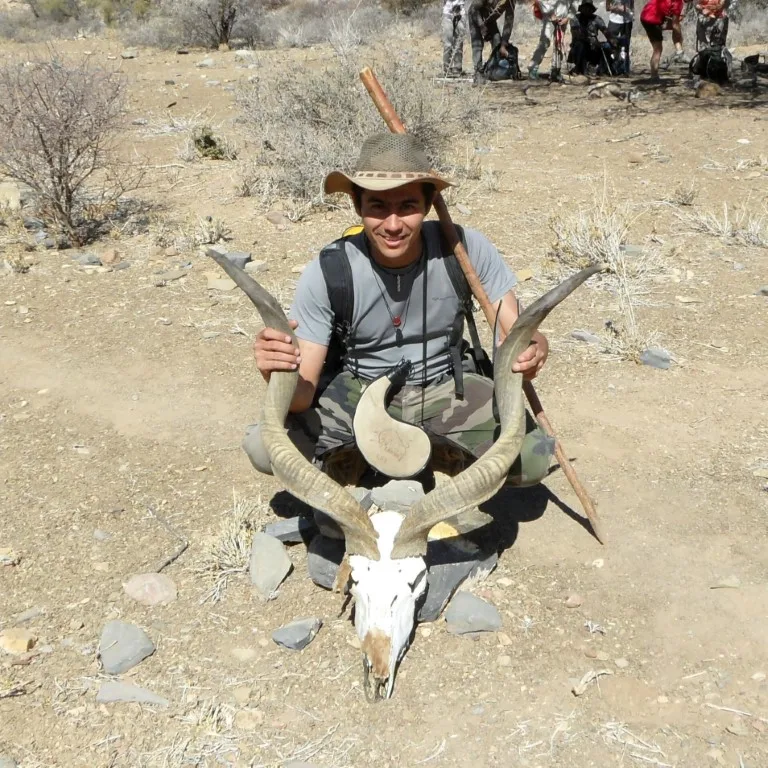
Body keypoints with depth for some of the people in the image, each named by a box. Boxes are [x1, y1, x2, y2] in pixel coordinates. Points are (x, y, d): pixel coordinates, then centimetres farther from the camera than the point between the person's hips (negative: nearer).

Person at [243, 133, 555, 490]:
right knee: (263, 446, -25)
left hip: (448, 388, 1)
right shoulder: (327, 272, -21)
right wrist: (280, 373, -47)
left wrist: (532, 346, -39)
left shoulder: (466, 248, -20)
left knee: (534, 459, -23)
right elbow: (301, 397, -22)